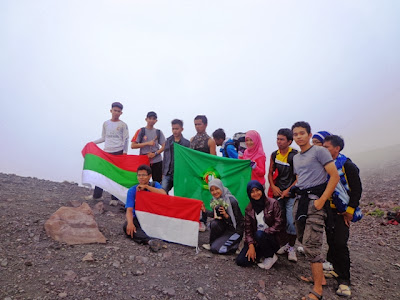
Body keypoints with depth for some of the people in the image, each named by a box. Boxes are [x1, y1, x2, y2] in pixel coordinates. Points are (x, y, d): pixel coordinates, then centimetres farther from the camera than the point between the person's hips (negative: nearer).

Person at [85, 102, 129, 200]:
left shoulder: (123, 125, 0)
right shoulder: (106, 123, 11)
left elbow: (125, 140, -2)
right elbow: (103, 138, 17)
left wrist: (124, 153, -7)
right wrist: (92, 142, 11)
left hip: (118, 152, -4)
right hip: (106, 151, 4)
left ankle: (114, 198, 9)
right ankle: (97, 195, 20)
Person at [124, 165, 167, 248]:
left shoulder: (155, 185, 2)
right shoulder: (132, 190, -1)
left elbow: (163, 194, -20)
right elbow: (129, 210, -11)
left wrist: (146, 187, -20)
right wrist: (130, 223, -32)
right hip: (138, 219, -1)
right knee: (127, 226, -32)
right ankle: (149, 240, -49)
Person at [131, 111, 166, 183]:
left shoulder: (159, 132, 9)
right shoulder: (141, 131, 2)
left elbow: (164, 146, 6)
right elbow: (133, 146, -4)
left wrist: (155, 153, -10)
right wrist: (147, 143, -10)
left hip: (157, 161, 2)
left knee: (157, 182, 3)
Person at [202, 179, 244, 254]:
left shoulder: (231, 200, -22)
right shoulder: (214, 200, -2)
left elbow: (238, 220, -19)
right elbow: (215, 215, 10)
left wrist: (226, 215, -34)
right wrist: (216, 217, -13)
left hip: (235, 230, -7)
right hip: (225, 227, 7)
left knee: (215, 248, -18)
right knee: (214, 223, -25)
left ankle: (237, 246, 5)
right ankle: (212, 244, -2)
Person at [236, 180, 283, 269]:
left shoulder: (273, 203, -7)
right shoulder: (249, 209, 3)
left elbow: (278, 224, -11)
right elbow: (248, 229, 0)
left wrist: (264, 232, -19)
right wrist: (251, 246, -13)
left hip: (271, 237, -3)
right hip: (255, 239, 3)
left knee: (259, 234, -36)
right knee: (240, 261, -14)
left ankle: (271, 256, -7)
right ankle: (262, 254, 12)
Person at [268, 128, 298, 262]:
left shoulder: (296, 156, -13)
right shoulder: (274, 155, 4)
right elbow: (270, 172, 14)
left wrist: (288, 190, -13)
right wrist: (273, 186, -1)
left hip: (291, 193, -5)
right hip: (278, 192, 5)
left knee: (291, 222, -8)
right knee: (280, 220, 10)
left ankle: (291, 247, 11)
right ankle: (284, 244, 26)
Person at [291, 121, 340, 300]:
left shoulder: (319, 151, -6)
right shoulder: (296, 158, 17)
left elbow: (335, 176, -12)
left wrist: (322, 200, -17)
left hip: (315, 200, -8)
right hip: (299, 201, 8)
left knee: (311, 245, -11)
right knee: (304, 240, 13)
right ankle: (319, 276, 29)